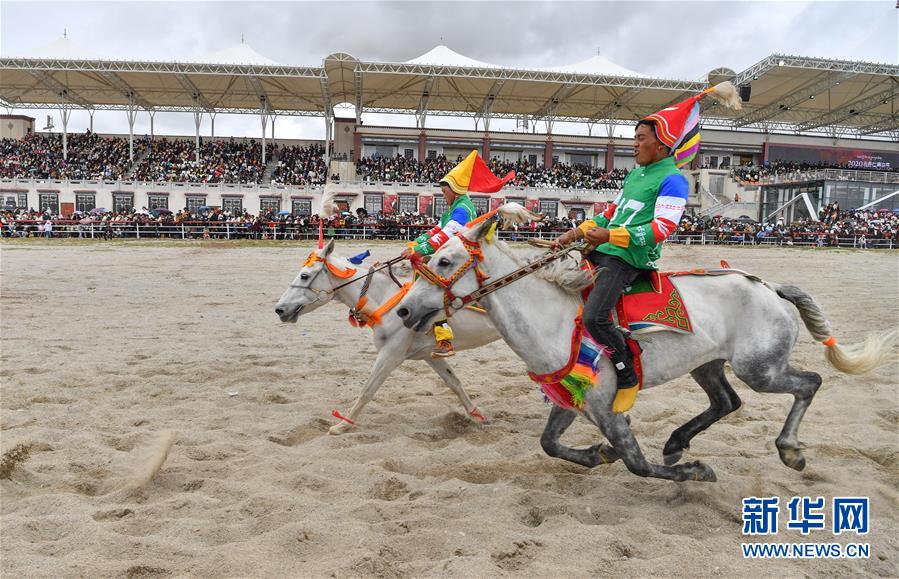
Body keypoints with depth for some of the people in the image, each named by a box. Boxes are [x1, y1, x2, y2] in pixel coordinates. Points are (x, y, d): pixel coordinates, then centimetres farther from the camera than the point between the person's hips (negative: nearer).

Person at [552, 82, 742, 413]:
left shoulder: (672, 180, -8)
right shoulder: (634, 175, 20)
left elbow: (662, 228, -19)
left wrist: (610, 235, -24)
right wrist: (576, 233, 14)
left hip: (630, 259, -10)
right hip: (603, 250, 10)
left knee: (594, 316, -27)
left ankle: (628, 381, -7)